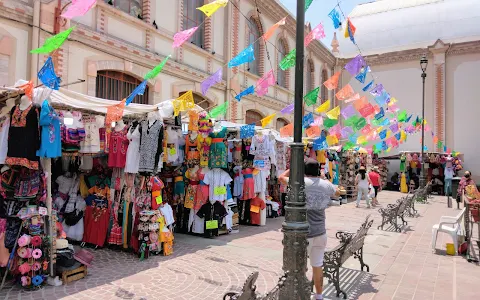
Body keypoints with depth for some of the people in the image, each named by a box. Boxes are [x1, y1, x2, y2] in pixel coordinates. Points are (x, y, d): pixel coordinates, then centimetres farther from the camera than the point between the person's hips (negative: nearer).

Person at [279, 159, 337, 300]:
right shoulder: (326, 185, 1)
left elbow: (281, 178, 6)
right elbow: (336, 191, 26)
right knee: (318, 266, 19)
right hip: (320, 233, 5)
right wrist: (324, 177, 34)